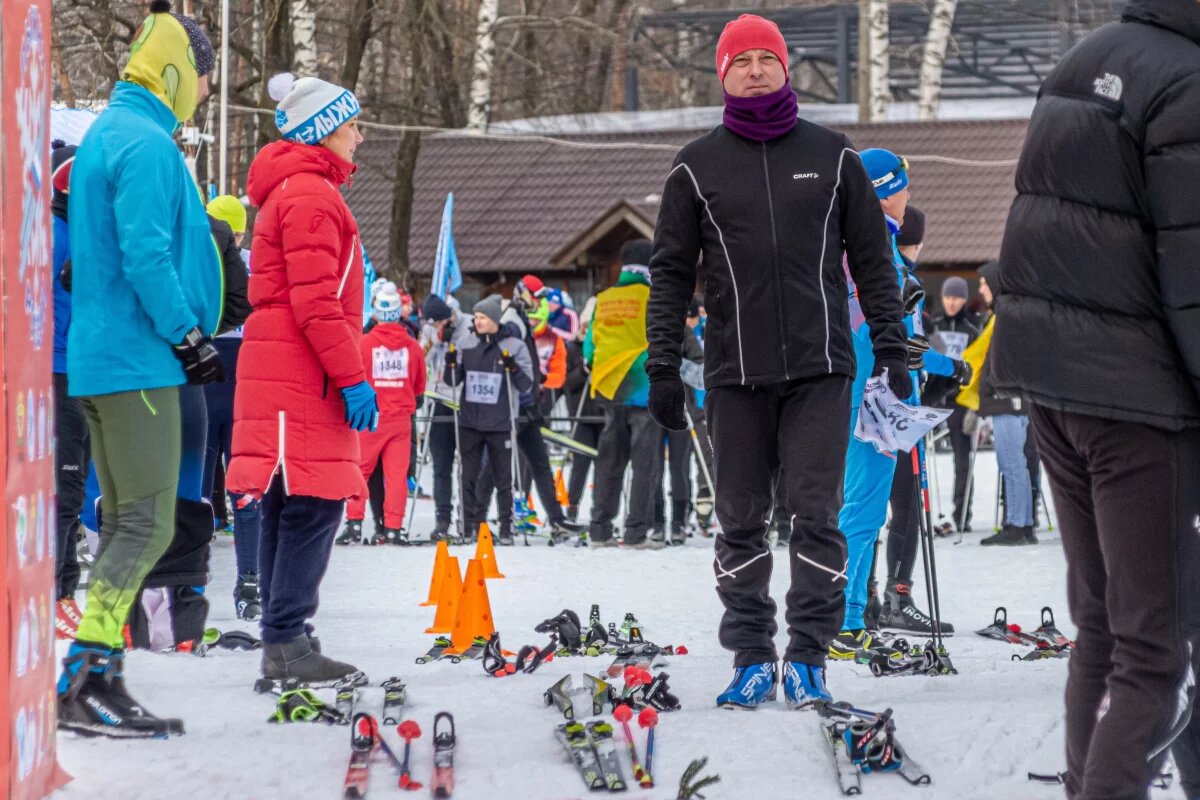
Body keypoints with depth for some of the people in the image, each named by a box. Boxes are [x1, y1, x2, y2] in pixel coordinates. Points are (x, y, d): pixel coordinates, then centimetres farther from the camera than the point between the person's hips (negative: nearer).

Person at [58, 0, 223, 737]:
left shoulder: (107, 136, 18)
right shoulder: (147, 144, -14)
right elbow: (146, 256, -21)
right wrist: (189, 336, -15)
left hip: (99, 355, 10)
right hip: (137, 360, -10)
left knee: (126, 524, 12)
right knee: (147, 525, -10)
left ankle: (97, 682, 12)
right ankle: (87, 681, -14)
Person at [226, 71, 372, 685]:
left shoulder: (292, 191, 22)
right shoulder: (310, 193, -11)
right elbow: (316, 301, -18)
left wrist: (344, 373, 23)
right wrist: (352, 377, -18)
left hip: (285, 375, 11)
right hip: (301, 377, -11)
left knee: (288, 508, 10)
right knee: (313, 505, -11)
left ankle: (283, 642, 12)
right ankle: (286, 644, -13)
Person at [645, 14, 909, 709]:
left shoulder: (832, 156, 7)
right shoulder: (697, 168, 6)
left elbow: (872, 259, 10)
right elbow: (672, 272, 8)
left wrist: (891, 345, 4)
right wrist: (664, 366, 2)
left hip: (820, 369, -1)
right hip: (736, 375, 1)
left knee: (817, 515, -4)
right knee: (742, 521, 4)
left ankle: (808, 659, 2)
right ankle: (752, 658, 11)